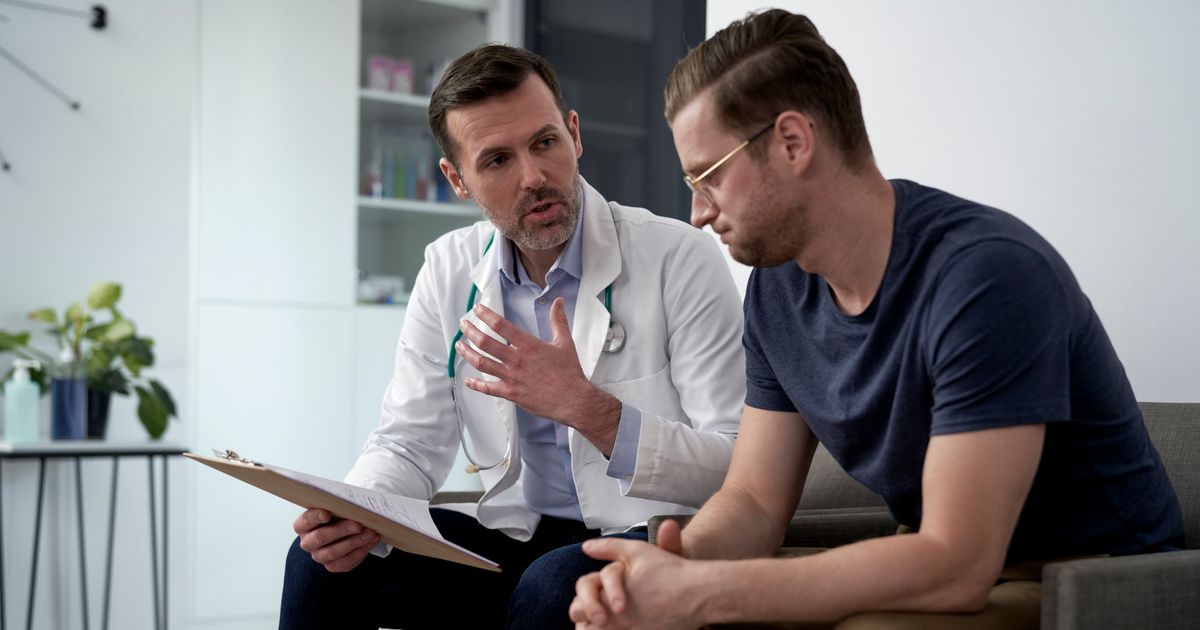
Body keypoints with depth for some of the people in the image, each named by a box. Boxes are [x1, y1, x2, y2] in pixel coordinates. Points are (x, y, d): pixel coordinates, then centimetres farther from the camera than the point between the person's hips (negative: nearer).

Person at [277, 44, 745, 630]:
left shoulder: (679, 259, -14)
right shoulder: (449, 269, 3)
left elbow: (743, 468, -19)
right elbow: (409, 443, 4)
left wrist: (587, 409, -31)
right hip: (515, 534, 4)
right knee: (323, 558, -13)